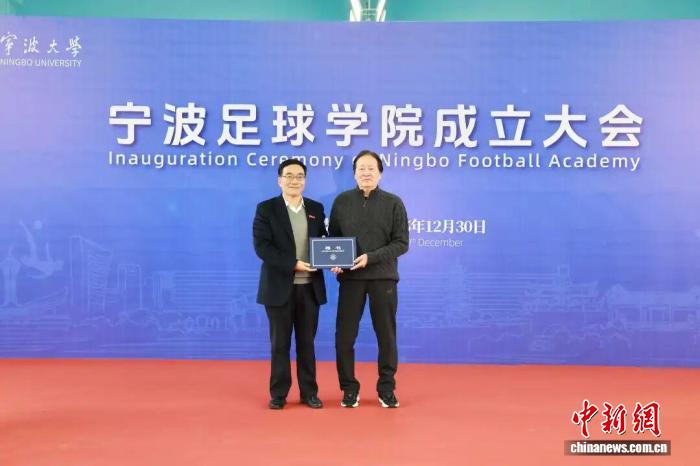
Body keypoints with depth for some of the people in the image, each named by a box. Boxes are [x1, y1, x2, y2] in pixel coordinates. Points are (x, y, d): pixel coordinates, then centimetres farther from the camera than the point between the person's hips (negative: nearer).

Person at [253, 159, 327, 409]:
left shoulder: (316, 209, 10)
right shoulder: (266, 209, -2)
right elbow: (261, 246, -11)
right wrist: (293, 264, -19)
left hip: (310, 287, 3)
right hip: (279, 286, -3)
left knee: (307, 342, 10)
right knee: (280, 342, 7)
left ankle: (309, 392, 21)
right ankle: (278, 394, 18)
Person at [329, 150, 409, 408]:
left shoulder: (393, 203, 0)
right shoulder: (341, 201, 5)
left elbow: (401, 243, -4)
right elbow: (333, 238, 10)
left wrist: (371, 257, -16)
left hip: (383, 277, -1)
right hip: (350, 277, 1)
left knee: (386, 335, 7)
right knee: (344, 335, 2)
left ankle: (386, 388, 22)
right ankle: (349, 388, 19)